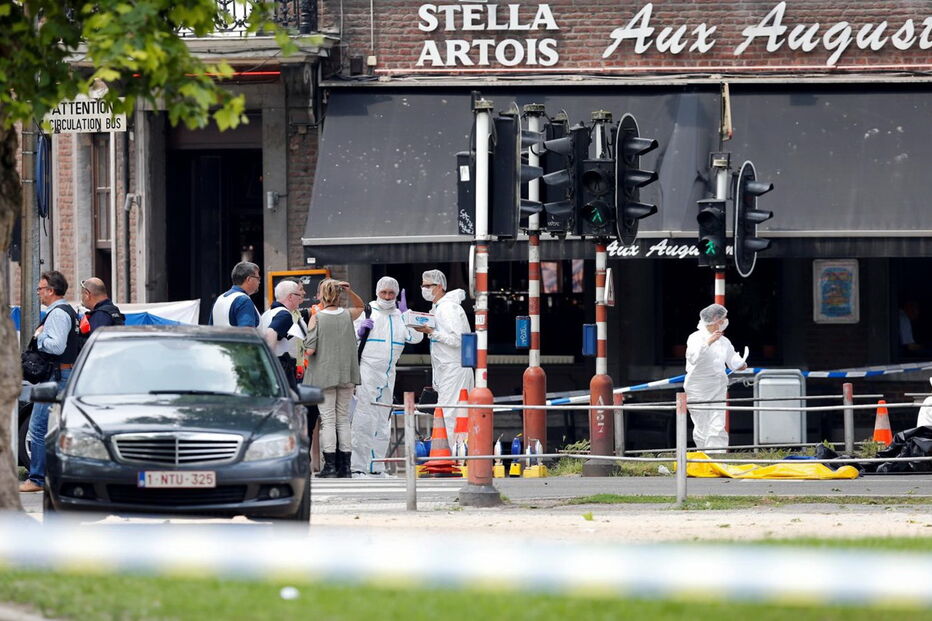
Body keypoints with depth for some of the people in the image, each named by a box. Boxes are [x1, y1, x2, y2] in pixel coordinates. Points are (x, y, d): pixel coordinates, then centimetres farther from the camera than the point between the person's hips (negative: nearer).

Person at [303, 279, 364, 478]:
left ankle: (330, 464, -7)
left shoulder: (316, 318, -9)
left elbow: (310, 349, -14)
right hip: (346, 376, 4)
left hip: (324, 375, -4)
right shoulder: (347, 315, 2)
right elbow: (360, 307, 26)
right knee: (343, 419, 9)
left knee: (328, 419, -2)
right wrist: (349, 292, 11)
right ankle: (344, 466, 7)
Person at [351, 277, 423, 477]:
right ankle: (358, 466, -14)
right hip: (367, 370, -6)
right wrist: (361, 329, -16)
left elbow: (416, 337, 4)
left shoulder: (399, 316, 14)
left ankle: (377, 466, 15)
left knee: (383, 420, 9)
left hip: (388, 374, 6)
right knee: (364, 419, -13)